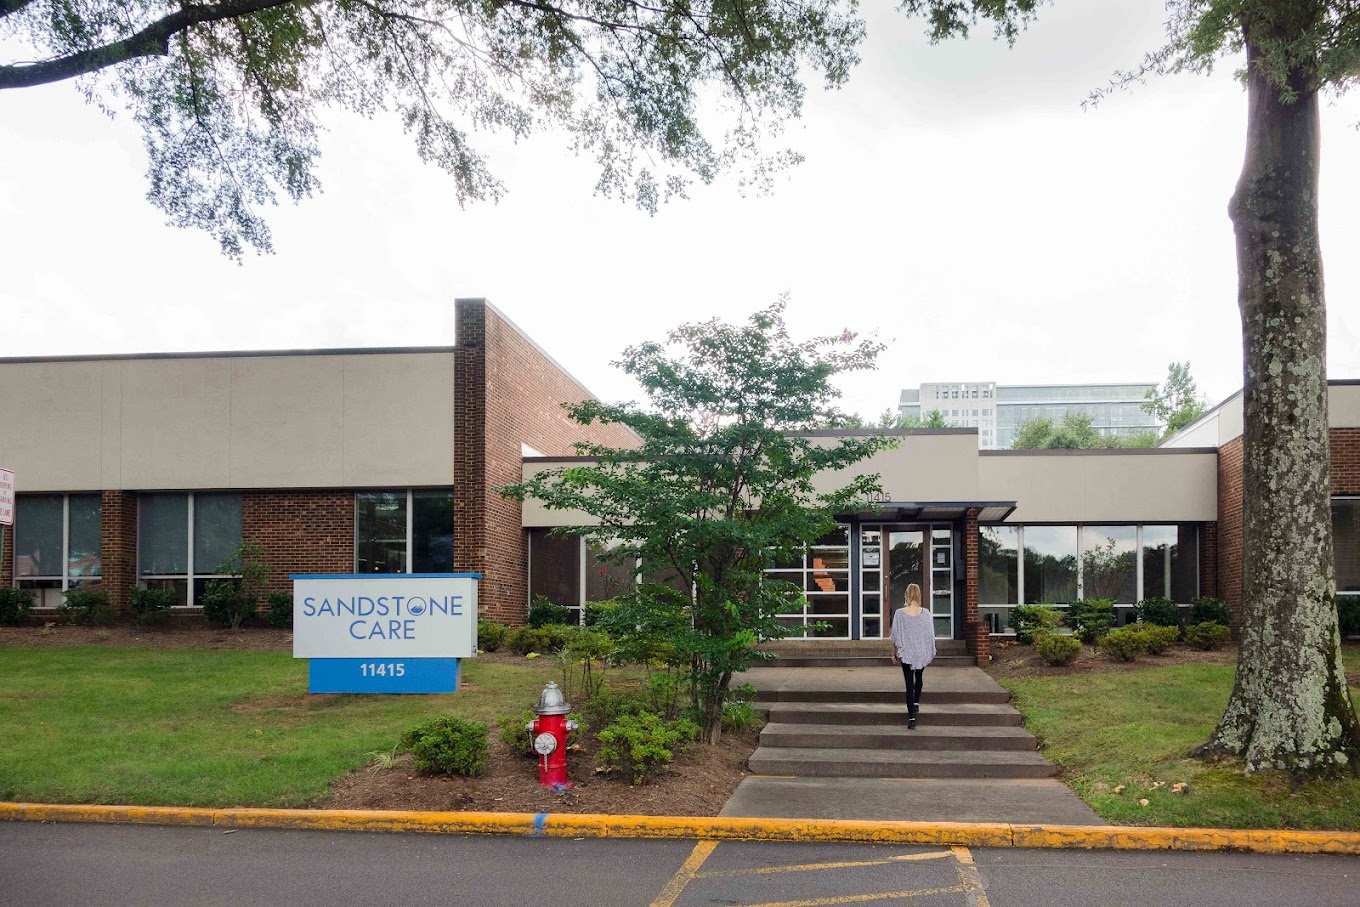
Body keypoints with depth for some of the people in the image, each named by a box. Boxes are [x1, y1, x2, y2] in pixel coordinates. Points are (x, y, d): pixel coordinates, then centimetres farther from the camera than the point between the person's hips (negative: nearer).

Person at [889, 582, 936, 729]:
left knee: (909, 684, 1)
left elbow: (896, 636, -5)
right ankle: (916, 703, 30)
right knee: (918, 678, 29)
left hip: (906, 653, -1)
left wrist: (895, 653, 7)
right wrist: (931, 654, 10)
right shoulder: (925, 613, -8)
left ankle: (912, 718, -5)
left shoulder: (900, 614, -11)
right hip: (923, 653, 1)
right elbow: (931, 635, -2)